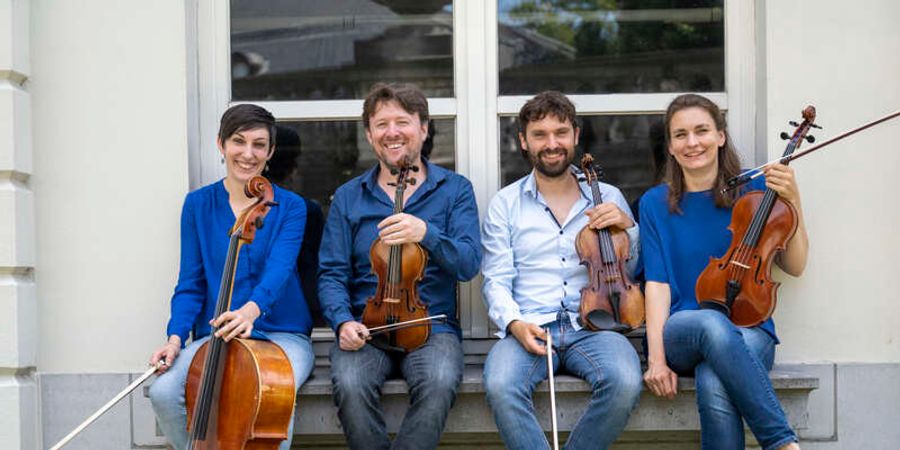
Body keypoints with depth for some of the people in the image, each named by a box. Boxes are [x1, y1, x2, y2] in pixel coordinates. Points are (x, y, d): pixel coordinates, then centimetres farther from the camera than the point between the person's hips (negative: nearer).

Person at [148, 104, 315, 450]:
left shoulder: (291, 207, 1)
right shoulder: (198, 204, 7)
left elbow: (278, 269, -17)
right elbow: (191, 284, 6)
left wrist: (252, 308, -39)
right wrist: (176, 337, -13)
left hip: (281, 335, -2)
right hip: (215, 335, 2)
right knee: (164, 392, -26)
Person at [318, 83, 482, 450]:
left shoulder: (455, 189, 7)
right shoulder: (348, 197, 12)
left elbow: (468, 264, -5)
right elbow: (332, 274, 7)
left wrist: (426, 234, -24)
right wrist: (344, 321, -13)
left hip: (431, 325, -1)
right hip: (364, 327, 1)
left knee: (440, 382, -34)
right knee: (350, 385, -31)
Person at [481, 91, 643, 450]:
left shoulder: (609, 198, 15)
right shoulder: (505, 204, 12)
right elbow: (497, 282, 6)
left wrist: (627, 227, -2)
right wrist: (514, 323, -15)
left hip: (591, 327, 1)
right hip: (529, 329, -1)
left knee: (625, 383, -32)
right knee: (500, 386, -34)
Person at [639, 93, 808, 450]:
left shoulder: (754, 190, 7)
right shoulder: (655, 204, 8)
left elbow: (795, 266, 8)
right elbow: (657, 283, -1)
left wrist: (793, 203, -6)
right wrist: (656, 357, -14)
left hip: (748, 331, 0)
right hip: (679, 336, 1)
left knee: (714, 386, -38)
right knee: (713, 324, -38)